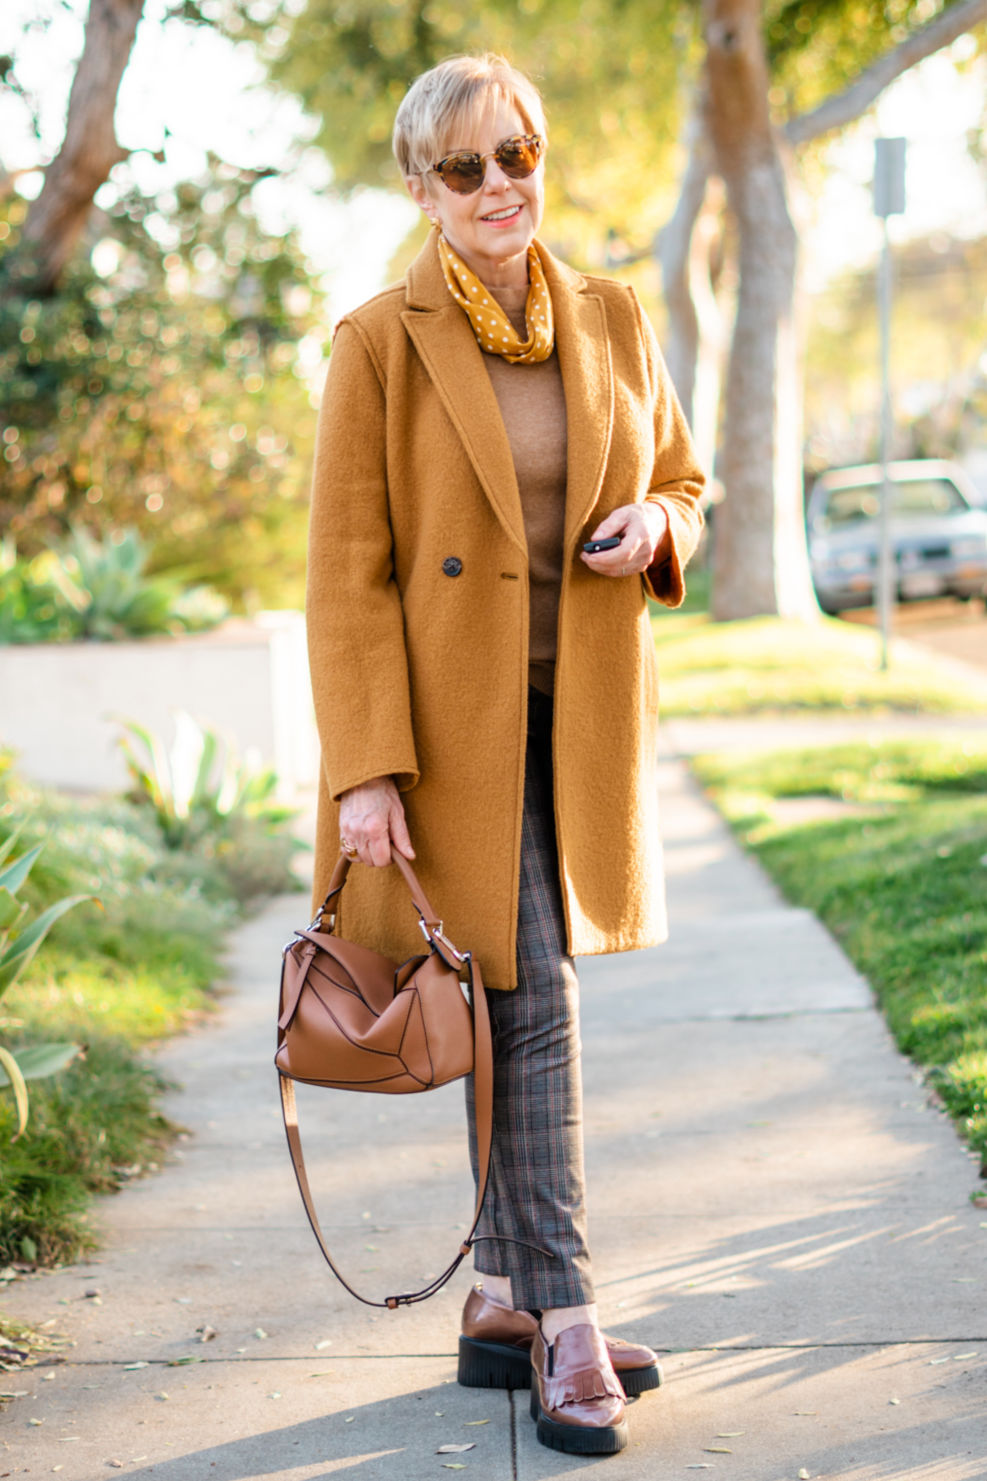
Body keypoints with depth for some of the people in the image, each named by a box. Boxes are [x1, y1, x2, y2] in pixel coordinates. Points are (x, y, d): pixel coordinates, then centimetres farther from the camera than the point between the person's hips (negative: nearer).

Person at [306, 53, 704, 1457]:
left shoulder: (615, 322, 5)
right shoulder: (382, 344, -8)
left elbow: (685, 481, 17)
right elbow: (345, 576, -10)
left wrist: (657, 529, -8)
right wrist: (365, 773, -16)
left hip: (586, 720, 5)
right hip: (454, 724, -5)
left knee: (526, 1012, 11)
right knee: (532, 1010, -8)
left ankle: (501, 1303, 22)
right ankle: (567, 1329, -1)